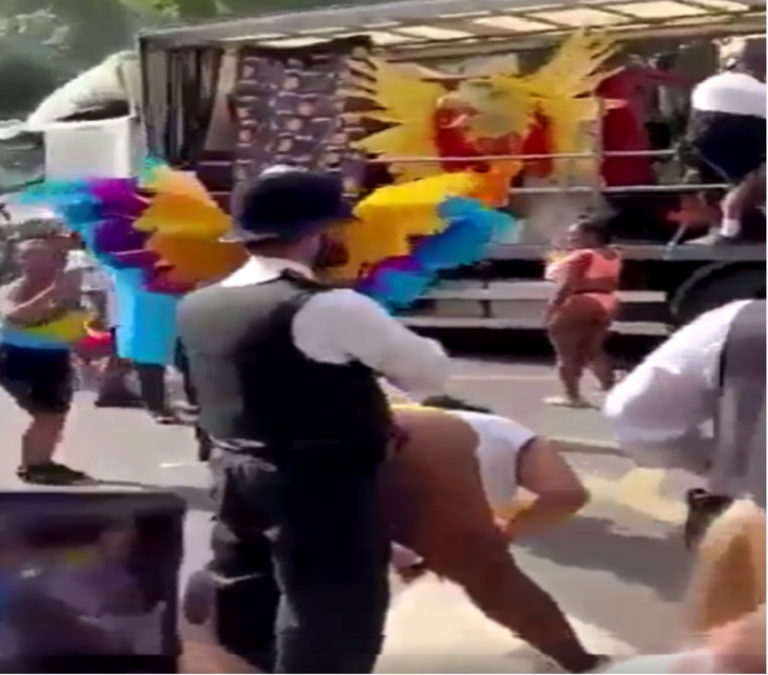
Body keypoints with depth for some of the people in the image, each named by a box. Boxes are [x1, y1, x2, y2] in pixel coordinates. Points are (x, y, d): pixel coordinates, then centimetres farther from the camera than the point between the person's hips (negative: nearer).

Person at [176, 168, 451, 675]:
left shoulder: (198, 307, 3)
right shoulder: (331, 308, -18)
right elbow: (433, 374, -8)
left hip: (236, 481, 8)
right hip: (324, 492, -8)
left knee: (243, 618, 19)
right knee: (332, 631, 3)